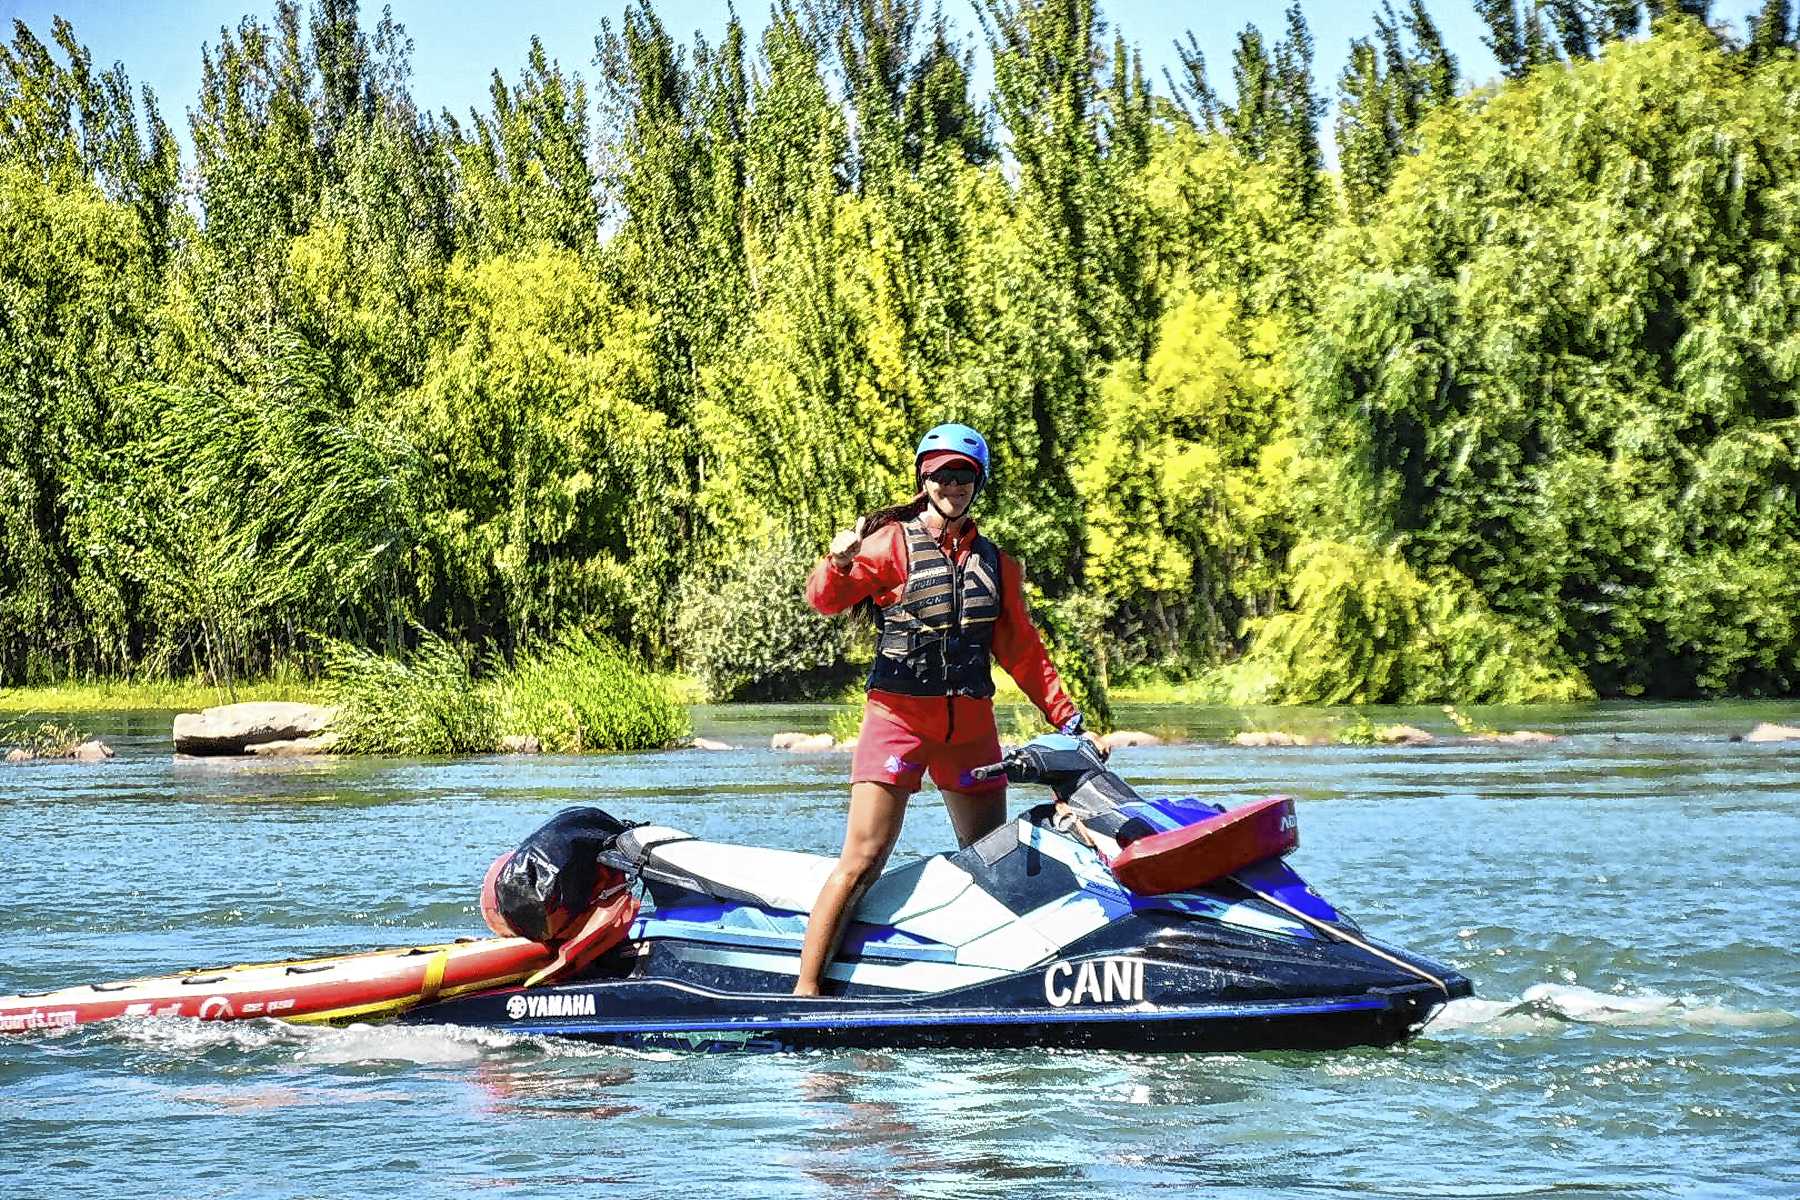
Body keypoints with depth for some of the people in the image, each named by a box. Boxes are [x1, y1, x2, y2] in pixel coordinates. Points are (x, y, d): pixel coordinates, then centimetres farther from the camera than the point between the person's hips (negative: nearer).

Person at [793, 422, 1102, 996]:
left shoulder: (995, 562, 15)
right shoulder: (893, 542, 0)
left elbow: (1023, 652, 18)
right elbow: (826, 599, -13)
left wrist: (1069, 721, 13)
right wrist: (840, 562, -34)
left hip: (971, 723, 5)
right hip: (899, 713, -5)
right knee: (862, 861, -12)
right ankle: (804, 991, -11)